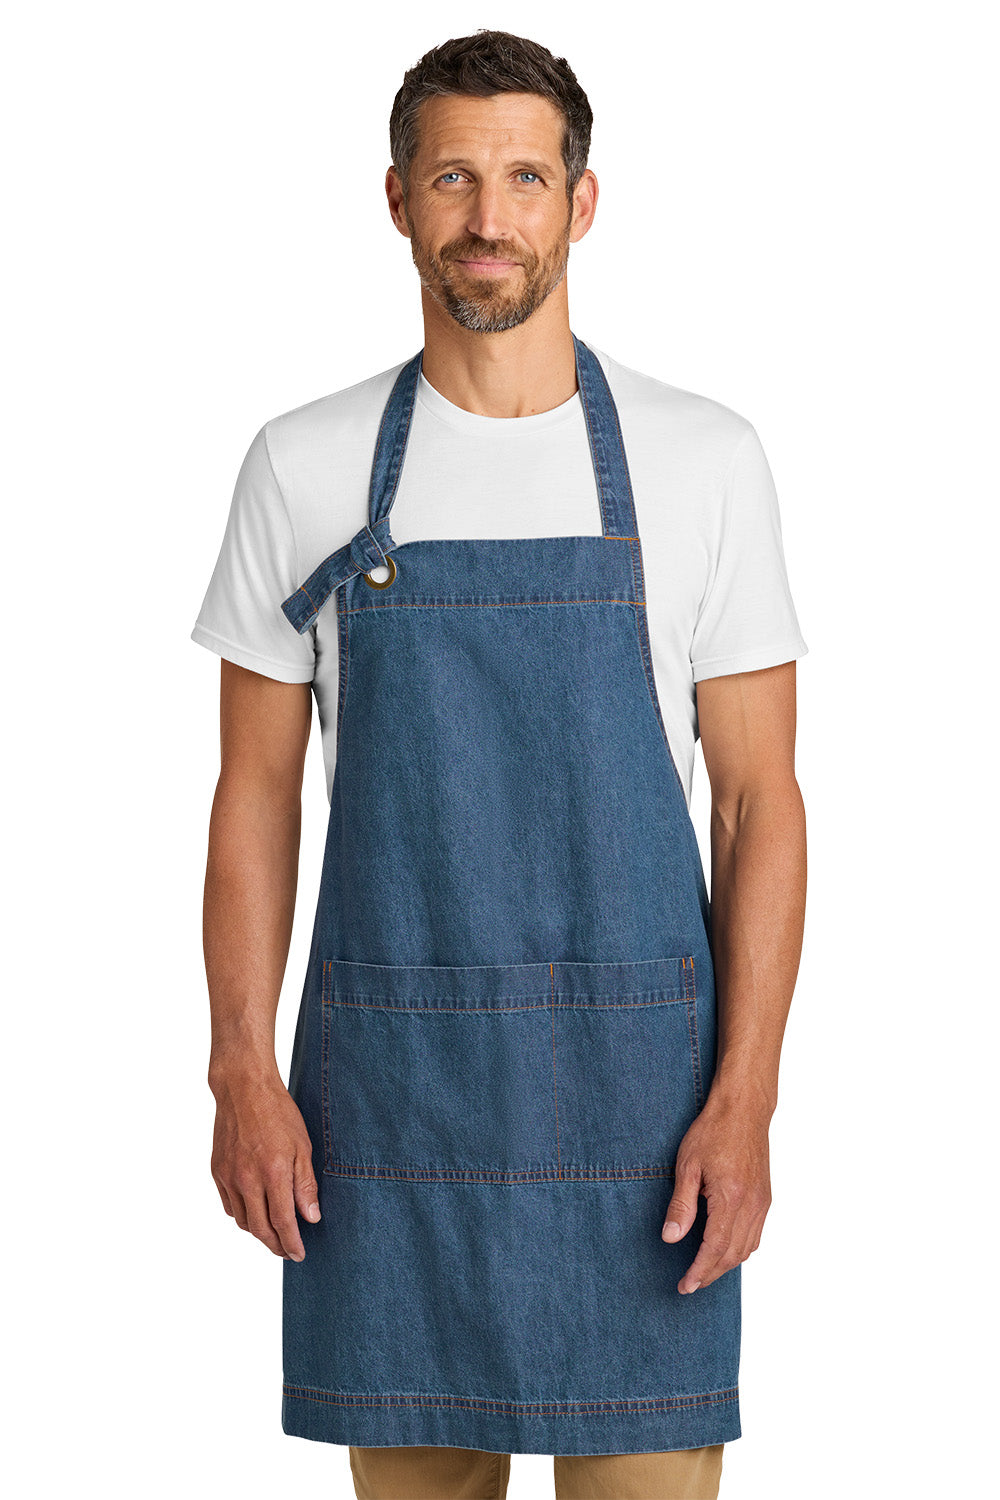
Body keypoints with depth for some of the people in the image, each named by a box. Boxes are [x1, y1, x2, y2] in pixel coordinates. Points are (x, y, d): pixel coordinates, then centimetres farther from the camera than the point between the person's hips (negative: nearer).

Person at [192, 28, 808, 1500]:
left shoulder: (702, 459, 0)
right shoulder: (304, 467, 4)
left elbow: (760, 799, 0)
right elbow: (256, 790, 7)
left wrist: (745, 1099, -9)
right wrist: (242, 1070, -2)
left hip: (632, 1081, -1)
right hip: (384, 1086, 1)